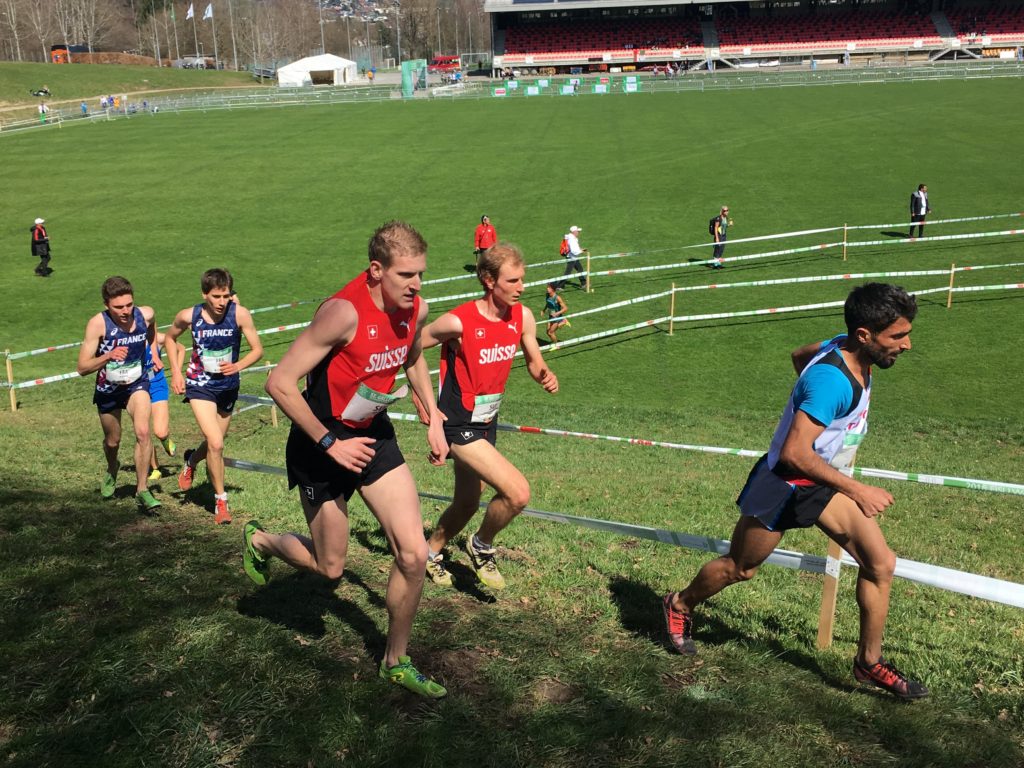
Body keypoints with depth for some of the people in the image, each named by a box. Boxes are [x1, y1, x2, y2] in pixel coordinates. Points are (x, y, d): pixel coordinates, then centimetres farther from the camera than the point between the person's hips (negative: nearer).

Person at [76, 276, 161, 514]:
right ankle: (112, 470, 52)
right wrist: (108, 356, -41)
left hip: (137, 383, 1)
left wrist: (152, 351, 10)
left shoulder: (145, 314, -17)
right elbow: (82, 368, -26)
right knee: (112, 441, 17)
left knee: (143, 432, -22)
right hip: (108, 388, 0)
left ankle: (142, 490, -12)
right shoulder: (98, 324, -25)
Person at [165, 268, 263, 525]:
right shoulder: (189, 316, -14)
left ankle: (191, 461, 54)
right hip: (200, 385, -2)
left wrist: (237, 366, -29)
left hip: (228, 386, 2)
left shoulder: (240, 314, -18)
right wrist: (176, 373, -1)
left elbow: (257, 349, -10)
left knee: (215, 443, 19)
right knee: (216, 444, -16)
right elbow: (170, 338, 6)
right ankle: (221, 500, 1)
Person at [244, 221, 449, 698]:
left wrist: (433, 419, 12)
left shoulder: (415, 310, -8)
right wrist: (331, 444, -23)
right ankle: (260, 541, 41)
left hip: (374, 435, 6)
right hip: (322, 447, -5)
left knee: (414, 555, -2)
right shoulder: (344, 312, -30)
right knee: (330, 567, 9)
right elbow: (280, 383, -27)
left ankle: (396, 662, 20)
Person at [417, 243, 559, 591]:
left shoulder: (522, 317, -4)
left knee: (467, 504, 22)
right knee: (518, 492, -19)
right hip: (459, 425, -7)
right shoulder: (458, 322, -23)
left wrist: (546, 376, -14)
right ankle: (482, 546, 9)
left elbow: (534, 363, 9)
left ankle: (430, 553, 47)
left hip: (486, 423, 8)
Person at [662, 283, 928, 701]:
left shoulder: (842, 347, -7)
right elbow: (794, 453, -36)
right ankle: (680, 605, 41)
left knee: (880, 562, -1)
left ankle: (869, 662, 16)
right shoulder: (833, 380, -34)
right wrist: (858, 491, -32)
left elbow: (800, 355, 15)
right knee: (738, 568, 13)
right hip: (783, 484, -8)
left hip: (823, 481, 8)